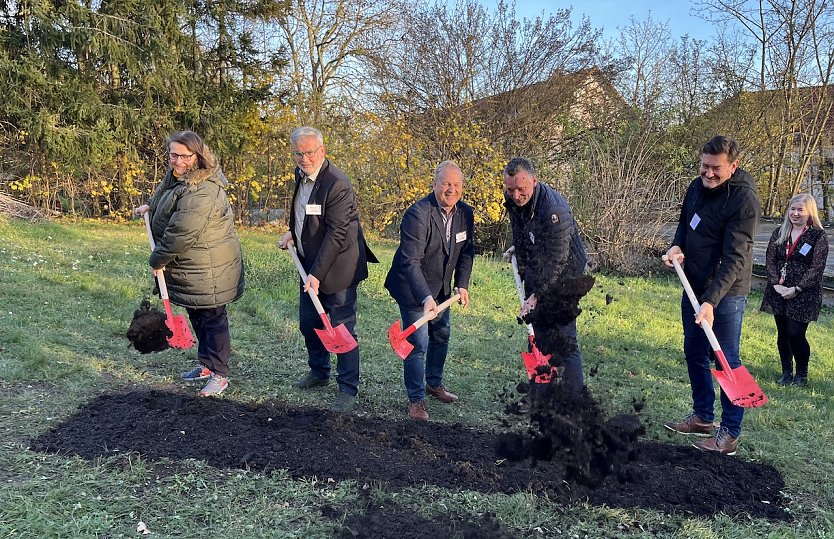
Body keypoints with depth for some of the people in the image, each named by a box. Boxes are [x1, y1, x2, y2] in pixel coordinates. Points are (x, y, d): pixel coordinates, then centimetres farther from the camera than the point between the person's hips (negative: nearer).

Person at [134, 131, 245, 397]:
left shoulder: (201, 191, -28)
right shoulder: (178, 176, 6)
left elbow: (181, 234, -28)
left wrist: (157, 259, -16)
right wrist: (150, 206, 20)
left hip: (208, 270, -10)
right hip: (189, 268, 10)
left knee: (212, 318, 2)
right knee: (197, 317, 20)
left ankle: (220, 374, 14)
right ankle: (207, 365, 35)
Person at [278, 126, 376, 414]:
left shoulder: (337, 184, -22)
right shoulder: (302, 174, 6)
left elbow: (336, 234, -24)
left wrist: (317, 274, -24)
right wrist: (292, 232, 5)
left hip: (336, 268, -9)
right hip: (310, 264, 9)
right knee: (308, 322, 19)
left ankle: (348, 389, 11)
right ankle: (319, 371, 40)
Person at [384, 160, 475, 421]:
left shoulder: (465, 213, -6)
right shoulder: (418, 214, -29)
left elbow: (466, 251, 7)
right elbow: (410, 261, -35)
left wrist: (462, 284, -3)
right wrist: (426, 298, -44)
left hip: (441, 288, 8)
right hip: (413, 289, -8)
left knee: (441, 336, 21)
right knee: (417, 343, -5)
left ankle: (434, 384, 43)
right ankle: (416, 399, 13)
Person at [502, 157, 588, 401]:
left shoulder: (554, 209, -30)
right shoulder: (512, 199, -5)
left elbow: (556, 260, -28)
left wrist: (537, 295, -27)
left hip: (563, 278, -8)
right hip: (535, 276, 8)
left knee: (564, 340, -7)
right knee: (538, 338, 15)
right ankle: (537, 396, 26)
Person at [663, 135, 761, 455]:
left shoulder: (744, 201, -21)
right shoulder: (697, 187, 2)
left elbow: (735, 259, -26)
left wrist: (711, 301, -34)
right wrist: (677, 246, -5)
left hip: (725, 292, -8)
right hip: (694, 286, 8)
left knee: (726, 360, -1)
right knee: (694, 353, 16)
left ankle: (730, 433, 10)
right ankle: (702, 416, 32)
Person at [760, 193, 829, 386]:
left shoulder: (818, 236, -4)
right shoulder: (779, 233, 10)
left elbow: (816, 268, -9)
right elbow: (770, 260, 4)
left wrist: (796, 289, -15)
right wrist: (776, 283, -9)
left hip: (803, 295, -4)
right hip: (778, 291, 4)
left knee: (796, 333, -7)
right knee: (782, 333, 9)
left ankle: (801, 374, 14)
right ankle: (786, 372, 23)